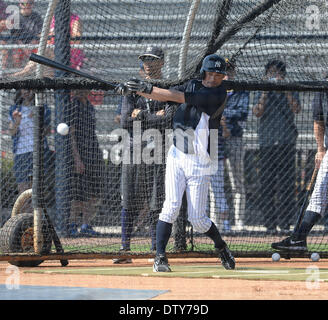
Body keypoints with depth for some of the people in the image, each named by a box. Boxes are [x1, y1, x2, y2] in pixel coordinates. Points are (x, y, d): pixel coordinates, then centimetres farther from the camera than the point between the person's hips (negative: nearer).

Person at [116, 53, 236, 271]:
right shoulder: (192, 85, 5)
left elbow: (182, 98, -23)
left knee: (197, 219, -1)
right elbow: (164, 96, 0)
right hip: (177, 157, 4)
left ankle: (221, 247, 27)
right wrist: (137, 90, -16)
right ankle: (160, 257, -11)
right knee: (172, 206, -13)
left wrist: (148, 88, -26)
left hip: (200, 163, -4)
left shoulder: (218, 94, -16)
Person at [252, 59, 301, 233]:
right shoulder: (261, 94, 14)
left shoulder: (290, 93, 13)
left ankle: (285, 224, -3)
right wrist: (266, 91, -7)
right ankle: (270, 224, -1)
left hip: (287, 143, 0)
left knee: (286, 185, -5)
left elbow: (296, 109, -6)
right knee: (267, 185, -3)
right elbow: (257, 112, -4)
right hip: (266, 144, 0)